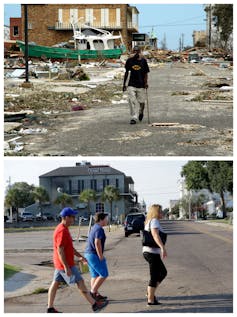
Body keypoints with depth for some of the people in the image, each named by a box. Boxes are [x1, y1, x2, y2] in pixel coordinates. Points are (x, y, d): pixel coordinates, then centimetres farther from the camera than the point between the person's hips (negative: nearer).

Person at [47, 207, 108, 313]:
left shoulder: (64, 229, 12)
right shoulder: (62, 231, -22)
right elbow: (60, 250, -25)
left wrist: (80, 256, 23)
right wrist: (66, 267, -26)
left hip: (60, 264, 10)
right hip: (65, 264, -10)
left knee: (55, 283, 11)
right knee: (80, 282, -4)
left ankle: (50, 308, 15)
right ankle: (94, 305, 2)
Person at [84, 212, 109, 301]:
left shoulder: (94, 227, 17)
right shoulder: (99, 229, -15)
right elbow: (97, 243, -24)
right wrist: (101, 257, -20)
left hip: (89, 254, 10)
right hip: (94, 255, -10)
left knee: (95, 275, 12)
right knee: (104, 274, -4)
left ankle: (96, 294, 13)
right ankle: (93, 292, -5)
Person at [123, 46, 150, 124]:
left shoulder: (143, 61, 0)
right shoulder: (129, 60, 3)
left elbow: (146, 73, 2)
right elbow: (126, 72, 11)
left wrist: (146, 82, -12)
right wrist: (124, 84, 11)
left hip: (141, 85, -1)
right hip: (131, 85, 1)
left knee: (141, 101, 5)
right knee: (132, 101, -9)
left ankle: (141, 112, 36)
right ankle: (134, 118, -5)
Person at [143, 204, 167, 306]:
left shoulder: (148, 222, 17)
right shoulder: (154, 221, -13)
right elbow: (155, 235, -30)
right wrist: (163, 248, -41)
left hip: (147, 252, 10)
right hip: (153, 253, -10)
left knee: (163, 272, 19)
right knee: (154, 277, -1)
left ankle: (150, 293, 18)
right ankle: (150, 300, 4)